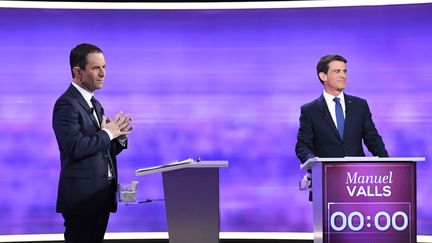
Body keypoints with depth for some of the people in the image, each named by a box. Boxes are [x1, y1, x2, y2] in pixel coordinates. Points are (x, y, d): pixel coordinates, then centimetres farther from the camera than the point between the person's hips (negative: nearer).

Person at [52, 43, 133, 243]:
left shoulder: (95, 104, 16)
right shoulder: (66, 105, -12)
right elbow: (76, 147, -25)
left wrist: (119, 137, -1)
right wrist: (107, 134, -14)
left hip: (102, 194, 9)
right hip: (82, 197, -9)